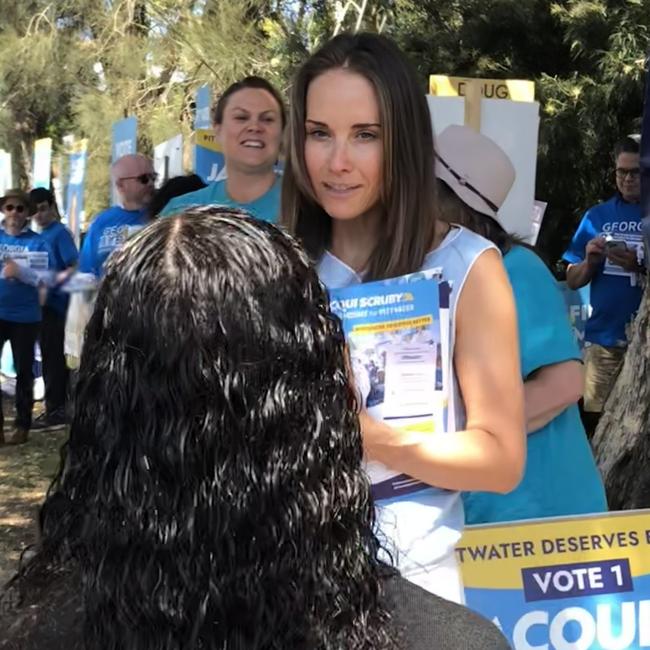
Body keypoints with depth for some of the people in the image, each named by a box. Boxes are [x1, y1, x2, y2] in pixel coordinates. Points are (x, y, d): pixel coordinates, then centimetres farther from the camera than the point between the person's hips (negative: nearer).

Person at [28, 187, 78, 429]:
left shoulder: (60, 233, -11)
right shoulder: (41, 236, 14)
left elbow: (75, 267, -18)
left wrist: (54, 281, -26)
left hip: (53, 302, -9)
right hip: (43, 302, 9)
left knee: (51, 356, -6)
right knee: (52, 355, 13)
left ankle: (54, 410, -1)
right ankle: (59, 406, 20)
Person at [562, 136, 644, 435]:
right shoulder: (597, 215, 10)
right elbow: (573, 281, 11)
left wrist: (639, 266, -20)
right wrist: (590, 261, -8)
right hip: (603, 337, 2)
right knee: (594, 420, 5)